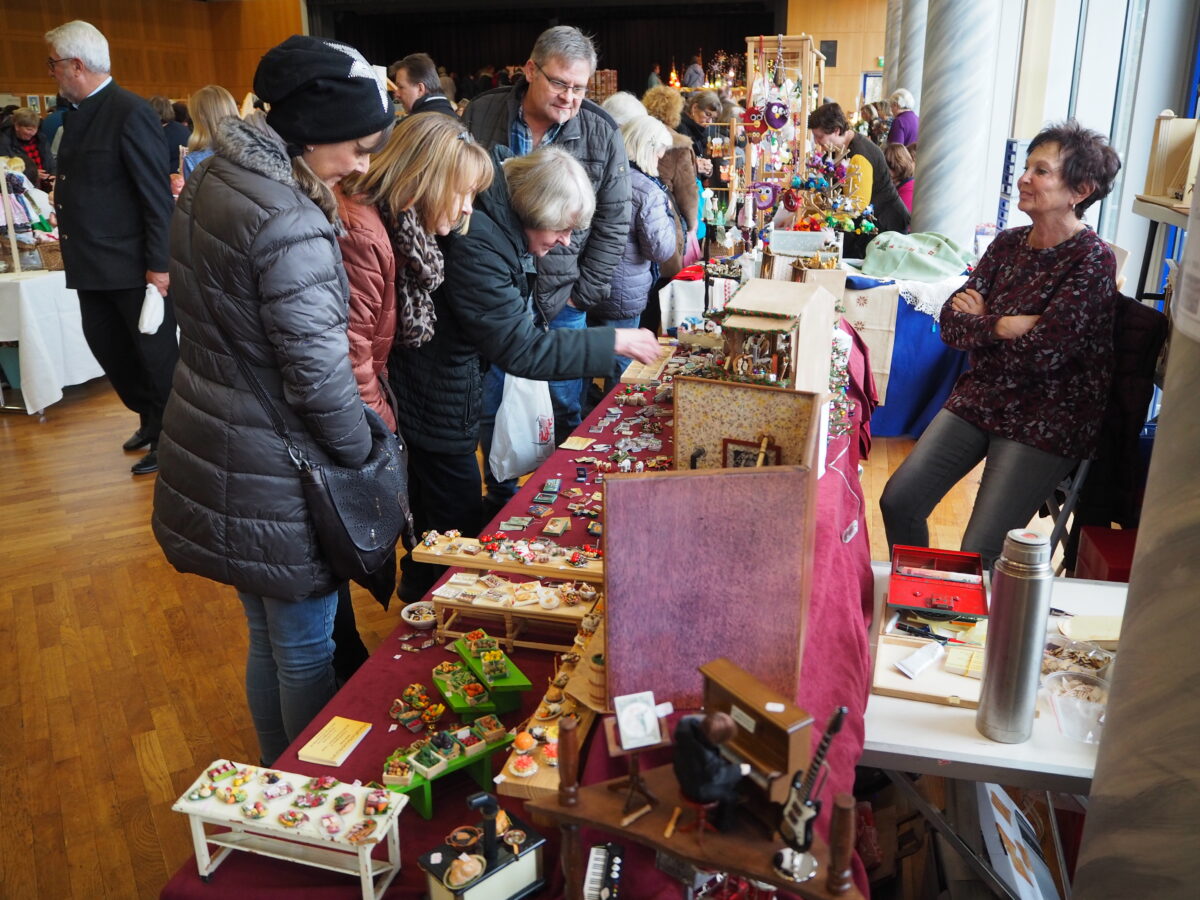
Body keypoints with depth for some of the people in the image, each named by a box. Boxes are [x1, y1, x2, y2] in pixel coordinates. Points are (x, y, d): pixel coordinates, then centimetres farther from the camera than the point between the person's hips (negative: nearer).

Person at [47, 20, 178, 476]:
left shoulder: (130, 113, -15)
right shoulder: (77, 112, 11)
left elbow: (158, 195, -18)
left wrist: (159, 264, -20)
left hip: (133, 265, -9)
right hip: (94, 263, 9)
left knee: (156, 355, 4)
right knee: (107, 348, 17)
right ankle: (150, 420, 34)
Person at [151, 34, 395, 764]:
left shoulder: (214, 179, 6)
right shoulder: (289, 221, -24)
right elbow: (317, 370, -25)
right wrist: (360, 451, -8)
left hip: (215, 451, 9)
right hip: (275, 478, -9)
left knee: (269, 635, 25)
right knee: (306, 649, 11)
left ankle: (278, 774, 45)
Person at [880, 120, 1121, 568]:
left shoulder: (1092, 259, -14)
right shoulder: (1009, 243, 5)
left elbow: (1038, 354, -22)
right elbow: (950, 324, -1)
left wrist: (979, 323, -9)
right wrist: (1001, 326, -18)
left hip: (1045, 421, -6)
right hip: (980, 395, 6)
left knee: (979, 555, -13)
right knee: (898, 502, -1)